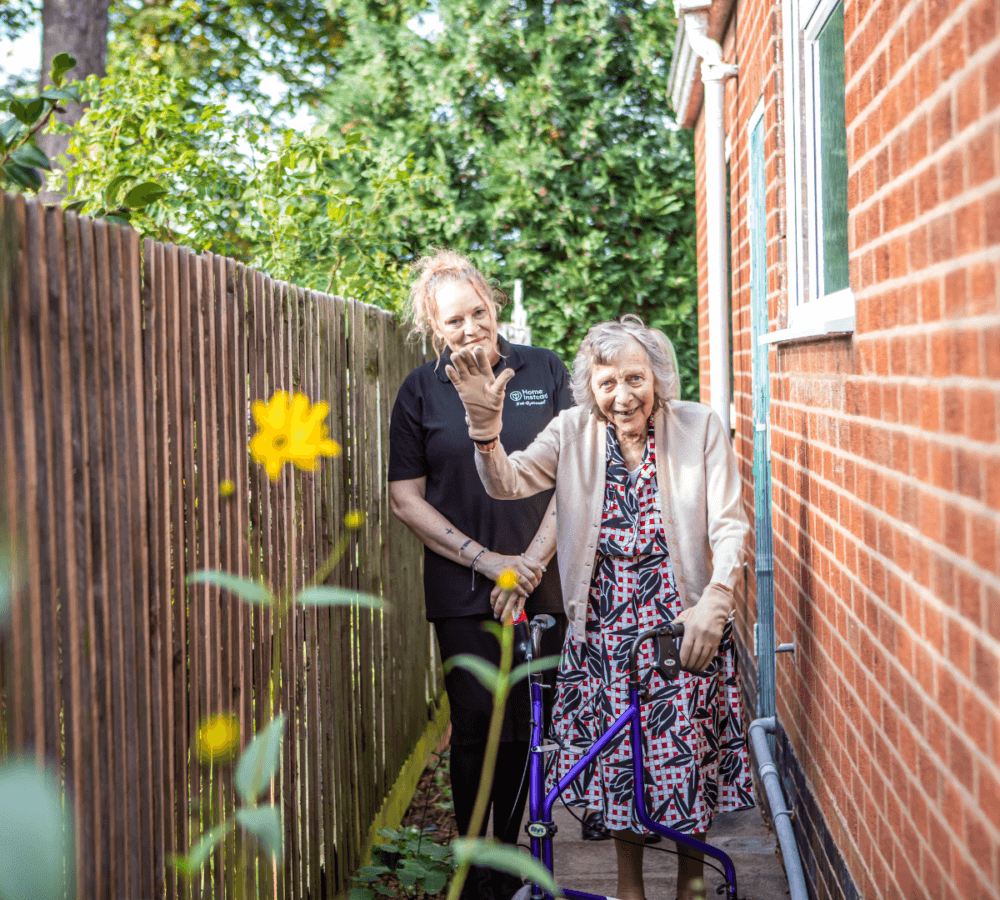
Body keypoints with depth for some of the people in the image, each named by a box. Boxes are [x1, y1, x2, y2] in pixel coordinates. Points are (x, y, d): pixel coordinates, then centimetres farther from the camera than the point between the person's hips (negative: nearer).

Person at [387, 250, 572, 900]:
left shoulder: (544, 371, 5)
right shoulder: (421, 392, 3)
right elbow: (406, 497, 2)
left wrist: (532, 561, -6)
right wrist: (487, 560, -8)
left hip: (542, 583, 1)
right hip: (463, 591, -1)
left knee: (526, 729, 5)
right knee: (475, 726, 0)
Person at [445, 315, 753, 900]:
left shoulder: (700, 427, -5)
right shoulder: (574, 433, 1)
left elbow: (729, 527, -8)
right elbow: (509, 483, -7)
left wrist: (713, 605, -22)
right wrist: (486, 426, -26)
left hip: (684, 622, -2)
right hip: (604, 626, 2)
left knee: (687, 758, 3)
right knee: (616, 758, 8)